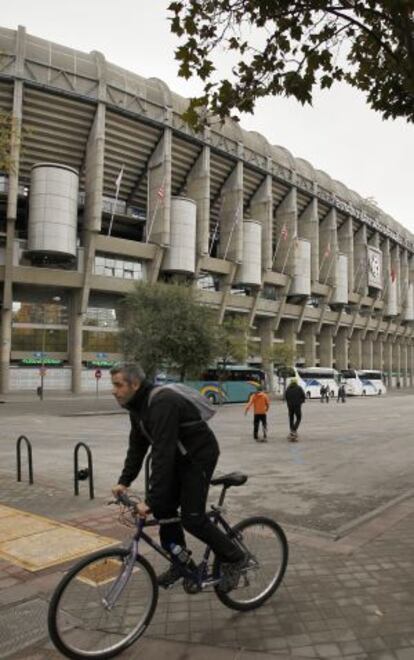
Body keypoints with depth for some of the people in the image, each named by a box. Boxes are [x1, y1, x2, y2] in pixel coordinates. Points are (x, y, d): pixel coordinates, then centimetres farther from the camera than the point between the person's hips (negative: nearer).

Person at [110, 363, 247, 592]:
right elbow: (137, 446, 7)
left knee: (192, 517, -10)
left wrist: (151, 500, -36)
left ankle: (234, 558, 10)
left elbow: (163, 452, -36)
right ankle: (180, 563, 24)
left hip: (199, 457, -9)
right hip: (178, 457, 9)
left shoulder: (161, 403, -31)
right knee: (163, 509, 6)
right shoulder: (138, 406, 0)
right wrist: (124, 481, -1)